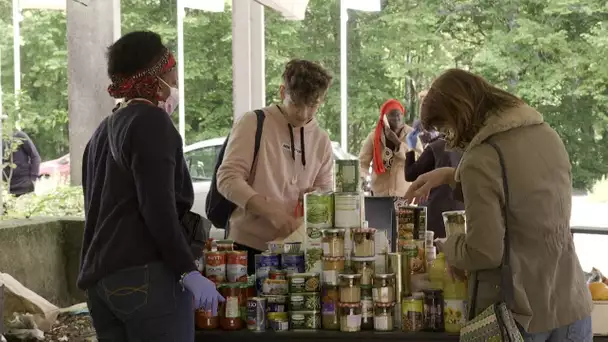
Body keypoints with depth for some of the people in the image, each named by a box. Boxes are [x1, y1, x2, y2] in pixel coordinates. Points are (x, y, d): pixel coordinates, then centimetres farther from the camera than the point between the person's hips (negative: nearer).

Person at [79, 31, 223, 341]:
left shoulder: (104, 131, 18)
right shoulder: (152, 121, -7)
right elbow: (158, 208, -17)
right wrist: (189, 272, -17)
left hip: (99, 276, 9)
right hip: (145, 275, -9)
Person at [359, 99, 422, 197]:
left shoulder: (410, 134, 1)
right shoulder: (374, 136, 1)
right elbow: (363, 161, 1)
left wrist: (397, 142, -16)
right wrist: (362, 178, -19)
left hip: (406, 193, 0)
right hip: (380, 193, 0)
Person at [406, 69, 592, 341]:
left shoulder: (480, 161, -21)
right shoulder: (546, 134, 2)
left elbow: (484, 252, -20)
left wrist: (445, 247, 0)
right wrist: (450, 176, 18)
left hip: (518, 314, -6)